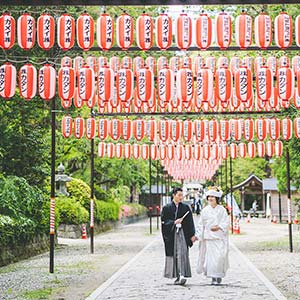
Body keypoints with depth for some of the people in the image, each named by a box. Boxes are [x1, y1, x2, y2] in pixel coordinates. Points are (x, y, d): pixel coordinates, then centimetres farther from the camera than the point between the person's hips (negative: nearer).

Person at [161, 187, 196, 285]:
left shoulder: (186, 207, 7)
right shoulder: (166, 208, 3)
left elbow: (190, 222, 5)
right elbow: (164, 222, -1)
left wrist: (192, 235, -2)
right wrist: (174, 222, -16)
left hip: (183, 234, 0)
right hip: (171, 234, 0)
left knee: (182, 254, -12)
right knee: (173, 255, 5)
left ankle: (182, 275, -17)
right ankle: (177, 276, 16)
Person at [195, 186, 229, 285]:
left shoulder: (222, 210, 3)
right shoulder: (205, 210, 9)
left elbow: (226, 223, 0)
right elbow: (201, 224, 10)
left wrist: (218, 227, -17)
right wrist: (197, 235, 3)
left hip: (219, 237, -2)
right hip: (208, 238, 2)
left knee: (220, 257, -9)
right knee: (210, 257, -2)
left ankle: (219, 276, 5)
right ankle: (213, 277, 6)